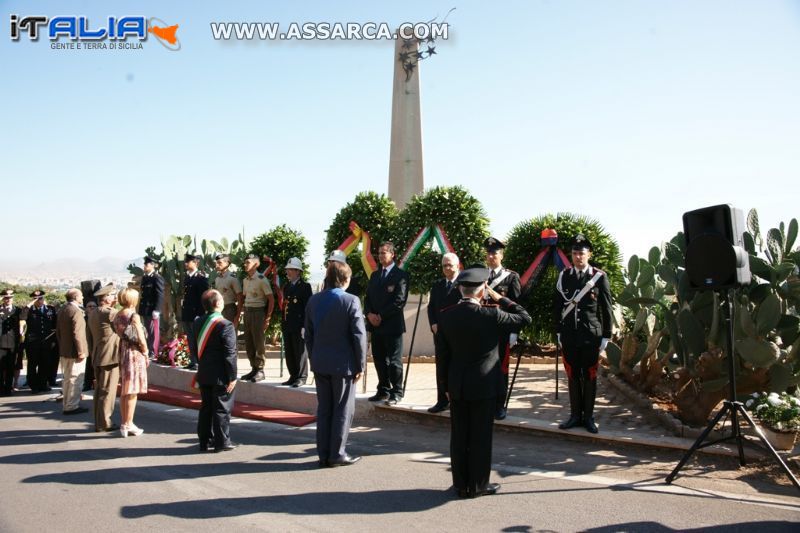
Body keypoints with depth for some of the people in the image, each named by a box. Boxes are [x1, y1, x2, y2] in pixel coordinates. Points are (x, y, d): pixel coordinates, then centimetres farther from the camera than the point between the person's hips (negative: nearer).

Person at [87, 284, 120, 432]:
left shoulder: (92, 314, 12)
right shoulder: (111, 313, -16)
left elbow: (89, 337, 17)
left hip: (97, 358, 9)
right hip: (110, 357, -9)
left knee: (99, 390, 13)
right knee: (108, 391, -3)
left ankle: (98, 422, 17)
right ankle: (104, 423, -1)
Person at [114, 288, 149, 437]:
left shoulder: (117, 316, 7)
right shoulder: (134, 316, -14)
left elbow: (118, 335, 10)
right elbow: (141, 339, -14)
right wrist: (146, 353, -1)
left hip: (122, 353, 7)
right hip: (135, 353, -7)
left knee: (124, 391, 14)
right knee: (132, 392, -2)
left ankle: (124, 423, 22)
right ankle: (128, 425, 1)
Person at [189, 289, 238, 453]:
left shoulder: (197, 322, 3)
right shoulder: (225, 325, -19)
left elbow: (193, 347, 10)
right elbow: (230, 353, -18)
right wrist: (232, 376, -13)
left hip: (203, 374, 7)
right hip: (221, 376, -7)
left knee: (205, 407, 15)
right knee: (222, 408, 3)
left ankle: (205, 441, 22)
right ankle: (222, 442, 10)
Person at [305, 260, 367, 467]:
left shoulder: (313, 301, 4)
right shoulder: (351, 301, -13)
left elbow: (308, 335, 9)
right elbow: (359, 336, -13)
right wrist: (361, 365, -5)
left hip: (320, 364, 5)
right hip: (343, 364, -5)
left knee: (323, 409, 12)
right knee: (343, 410, 5)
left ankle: (323, 453, 16)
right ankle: (337, 454, 8)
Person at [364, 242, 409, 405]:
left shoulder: (401, 275, -5)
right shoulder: (374, 275, 17)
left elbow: (400, 300, -12)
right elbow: (368, 298, 15)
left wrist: (381, 316, -13)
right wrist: (369, 314, -4)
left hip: (392, 324, -6)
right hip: (375, 324, 7)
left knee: (394, 361, -2)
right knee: (379, 360, 11)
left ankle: (396, 393, 6)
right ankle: (383, 390, 20)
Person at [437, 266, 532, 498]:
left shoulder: (446, 316, -3)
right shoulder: (490, 315, -18)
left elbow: (444, 354, 4)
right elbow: (525, 318, -5)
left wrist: (448, 384, 13)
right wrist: (500, 299, 0)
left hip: (456, 386, 4)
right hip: (484, 385, -4)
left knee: (459, 436, 11)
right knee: (480, 436, 7)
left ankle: (461, 485, 21)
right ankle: (477, 485, 16)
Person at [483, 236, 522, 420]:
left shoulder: (511, 277, -1)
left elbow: (516, 305, -4)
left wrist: (514, 332, -9)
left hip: (502, 330, -3)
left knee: (501, 368, 3)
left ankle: (499, 405, 12)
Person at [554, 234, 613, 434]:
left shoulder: (599, 277, -2)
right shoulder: (564, 276, 5)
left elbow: (606, 308, 0)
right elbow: (557, 305, 10)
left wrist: (606, 336, -1)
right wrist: (558, 332, 8)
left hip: (591, 335, -2)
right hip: (569, 335, 2)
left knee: (590, 376, 5)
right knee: (573, 376, 8)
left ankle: (588, 416, 16)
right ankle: (575, 415, 17)